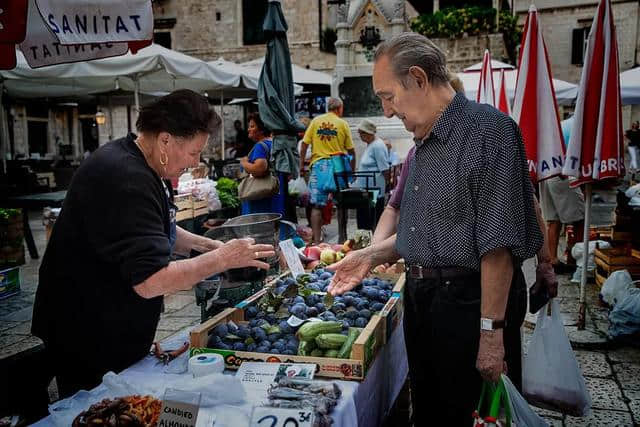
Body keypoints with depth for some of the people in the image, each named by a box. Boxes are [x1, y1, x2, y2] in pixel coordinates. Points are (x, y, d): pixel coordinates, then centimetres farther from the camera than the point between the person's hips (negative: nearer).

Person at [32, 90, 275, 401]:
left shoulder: (135, 165, 6)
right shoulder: (126, 180, -28)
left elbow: (157, 231, 19)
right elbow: (151, 281, -32)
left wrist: (204, 245, 3)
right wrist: (221, 259, -22)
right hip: (90, 344, -10)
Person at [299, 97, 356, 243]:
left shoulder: (316, 121, 5)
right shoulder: (343, 124, 2)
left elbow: (304, 145, 2)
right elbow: (351, 151, 1)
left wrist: (301, 165, 8)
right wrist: (352, 170, 9)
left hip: (318, 165, 1)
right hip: (337, 164, 0)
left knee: (317, 205, 2)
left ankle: (317, 240, -1)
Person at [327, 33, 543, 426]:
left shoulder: (488, 130, -16)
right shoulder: (424, 145, 12)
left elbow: (498, 243, -21)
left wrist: (491, 331, -20)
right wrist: (371, 256, 9)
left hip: (470, 301, -8)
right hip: (422, 298, 9)